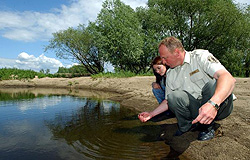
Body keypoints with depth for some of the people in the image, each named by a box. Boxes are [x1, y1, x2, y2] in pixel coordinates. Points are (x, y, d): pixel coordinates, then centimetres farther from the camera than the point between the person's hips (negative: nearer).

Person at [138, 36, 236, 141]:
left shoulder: (201, 56, -10)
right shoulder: (170, 74, 7)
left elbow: (229, 78, -26)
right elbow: (168, 101, 16)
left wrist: (213, 104, -44)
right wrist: (151, 114, 8)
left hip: (219, 106, -2)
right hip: (195, 109, 3)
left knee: (212, 85, -32)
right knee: (174, 96, -23)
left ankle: (208, 127, -9)